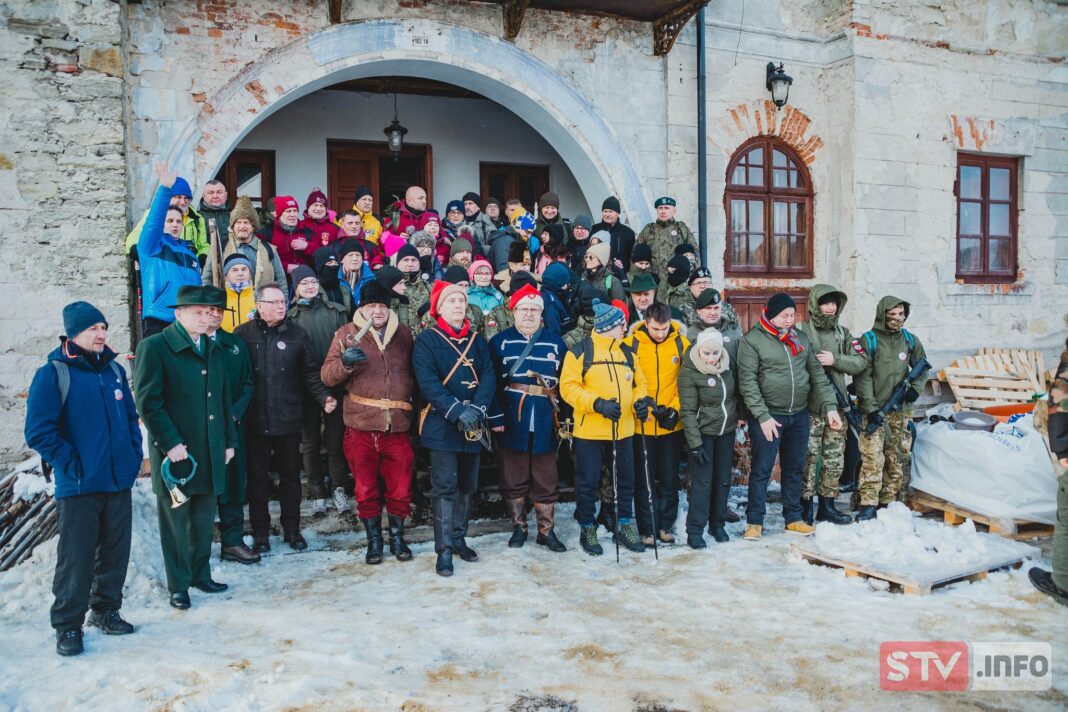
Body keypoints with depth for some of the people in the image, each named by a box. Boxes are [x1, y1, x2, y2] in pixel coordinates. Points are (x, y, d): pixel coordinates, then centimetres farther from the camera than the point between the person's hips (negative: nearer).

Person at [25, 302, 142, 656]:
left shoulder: (114, 370, 10)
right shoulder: (52, 374, -8)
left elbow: (131, 416, 18)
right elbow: (38, 431, -11)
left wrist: (133, 454, 7)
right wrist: (71, 463, -13)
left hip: (119, 481, 5)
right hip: (78, 487, -5)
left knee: (116, 552, 14)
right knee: (76, 559, 1)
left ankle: (106, 609, 31)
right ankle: (68, 625, 17)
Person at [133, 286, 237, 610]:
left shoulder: (214, 350, 14)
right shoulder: (154, 347, -7)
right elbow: (147, 401, -12)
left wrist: (229, 440, 14)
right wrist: (171, 443, -16)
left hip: (211, 451, 6)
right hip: (175, 452, -6)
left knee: (204, 518, 13)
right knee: (175, 521, 5)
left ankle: (200, 574, 29)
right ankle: (178, 586, 18)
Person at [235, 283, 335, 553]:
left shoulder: (296, 334, 3)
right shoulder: (243, 335, -1)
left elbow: (311, 373, 5)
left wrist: (324, 397, -9)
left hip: (288, 418, 1)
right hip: (254, 420, -1)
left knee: (290, 475, 11)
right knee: (257, 477, 9)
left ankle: (292, 529, 25)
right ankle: (260, 532, 22)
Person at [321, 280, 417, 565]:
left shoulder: (404, 333, 9)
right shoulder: (347, 333, 3)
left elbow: (414, 372, 17)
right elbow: (327, 376, -3)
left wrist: (414, 400, 1)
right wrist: (345, 362, -23)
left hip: (398, 425, 1)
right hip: (360, 425, -1)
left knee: (400, 487, 9)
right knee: (366, 488, 10)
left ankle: (397, 536, 28)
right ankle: (374, 539, 26)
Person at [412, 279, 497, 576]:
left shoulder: (477, 340, 11)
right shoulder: (426, 340, -4)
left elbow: (488, 377, 1)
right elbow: (428, 384, -15)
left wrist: (477, 409, -16)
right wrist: (457, 411, -24)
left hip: (474, 426, 5)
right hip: (442, 425, -5)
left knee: (467, 485, 13)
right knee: (445, 487, -5)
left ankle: (459, 538, 27)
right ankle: (444, 549, 2)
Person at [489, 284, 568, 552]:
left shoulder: (555, 342, 9)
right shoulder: (500, 342, 3)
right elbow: (491, 382, -1)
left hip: (545, 422, 2)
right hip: (512, 421, -1)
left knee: (545, 478, 8)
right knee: (514, 477, 7)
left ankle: (546, 530, 18)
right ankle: (518, 527, 21)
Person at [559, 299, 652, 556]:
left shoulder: (627, 352, 12)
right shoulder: (580, 351, -6)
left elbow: (639, 383, 17)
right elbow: (568, 387, -12)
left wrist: (640, 400, -5)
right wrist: (597, 403, -23)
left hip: (623, 430, 5)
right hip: (589, 431, -5)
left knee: (626, 479, 13)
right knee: (588, 482, 5)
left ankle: (624, 526, 29)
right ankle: (587, 530, 21)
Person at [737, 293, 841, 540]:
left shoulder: (801, 339, 8)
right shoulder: (752, 341, -9)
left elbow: (817, 375, 9)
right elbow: (747, 382, -14)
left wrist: (829, 406, 0)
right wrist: (763, 416, -19)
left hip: (799, 415, 5)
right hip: (767, 416, -5)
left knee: (794, 468, 14)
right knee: (762, 469, 1)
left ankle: (793, 517, 27)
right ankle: (754, 521, 12)